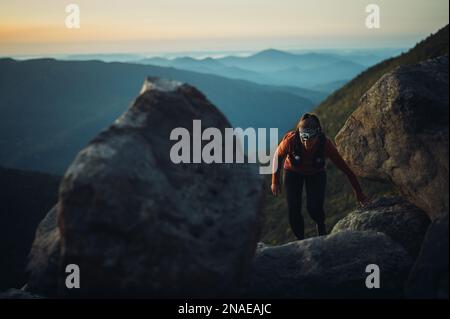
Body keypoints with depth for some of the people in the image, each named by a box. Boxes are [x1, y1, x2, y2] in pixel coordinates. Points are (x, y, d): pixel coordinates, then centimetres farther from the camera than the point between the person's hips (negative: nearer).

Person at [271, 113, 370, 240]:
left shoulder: (326, 144, -33)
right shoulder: (291, 140, -34)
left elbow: (344, 167, -23)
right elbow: (278, 156, -13)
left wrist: (358, 192, -17)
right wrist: (275, 181, -5)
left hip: (316, 174, 0)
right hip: (293, 172, 0)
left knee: (314, 208, -17)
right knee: (293, 210, -12)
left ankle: (321, 225, 19)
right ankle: (301, 240, 12)